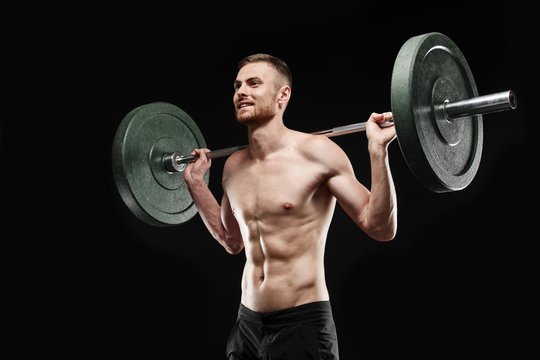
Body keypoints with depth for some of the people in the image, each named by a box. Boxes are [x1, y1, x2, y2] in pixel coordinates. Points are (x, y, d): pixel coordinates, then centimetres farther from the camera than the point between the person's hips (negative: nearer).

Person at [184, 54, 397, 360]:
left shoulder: (316, 153, -11)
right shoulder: (234, 166, 6)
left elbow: (381, 229, -13)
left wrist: (378, 150, -22)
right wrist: (196, 182, 18)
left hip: (302, 323, -6)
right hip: (248, 323, 6)